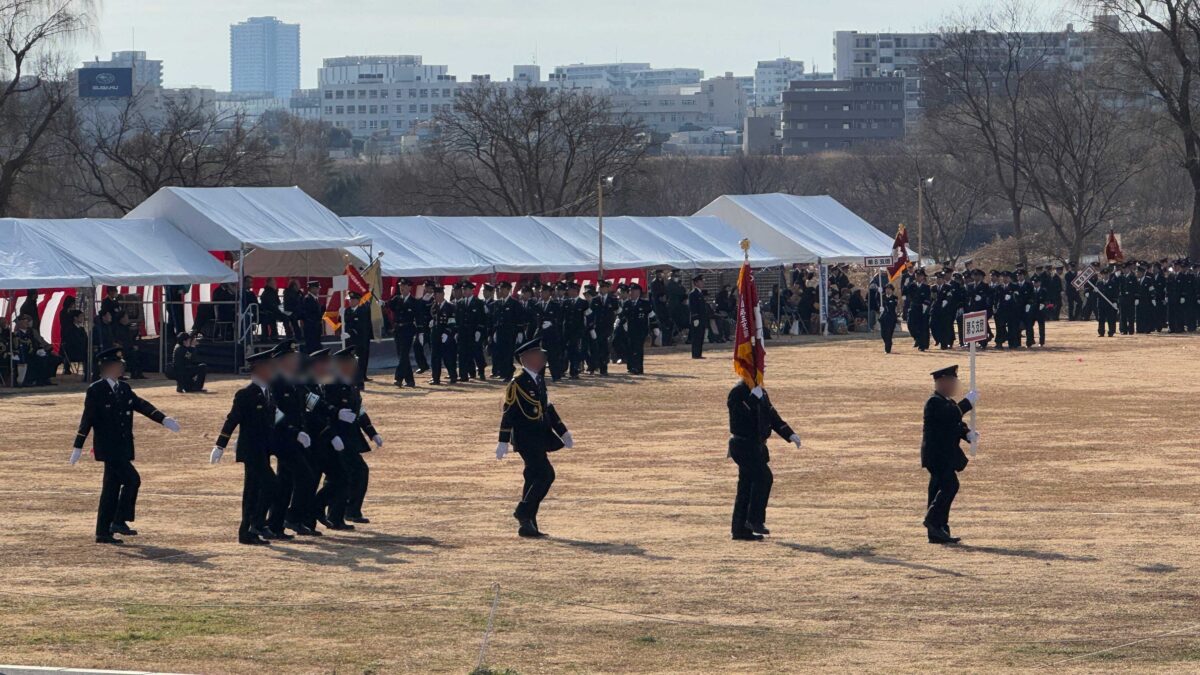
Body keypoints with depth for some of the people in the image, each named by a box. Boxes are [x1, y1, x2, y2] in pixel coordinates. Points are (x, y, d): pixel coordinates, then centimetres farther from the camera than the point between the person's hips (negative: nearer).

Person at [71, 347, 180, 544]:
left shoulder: (124, 389, 12)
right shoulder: (96, 390, -10)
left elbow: (142, 405, 5)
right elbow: (87, 419, -12)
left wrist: (163, 419, -10)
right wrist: (78, 447, -13)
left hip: (122, 447, 8)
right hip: (108, 447, -8)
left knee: (112, 489, 9)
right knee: (132, 479, -15)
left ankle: (104, 533, 13)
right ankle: (119, 522, -8)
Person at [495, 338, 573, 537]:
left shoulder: (539, 380, 14)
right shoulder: (518, 383, -12)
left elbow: (548, 408, 22)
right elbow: (507, 413, -13)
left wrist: (563, 433, 19)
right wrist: (503, 442, -16)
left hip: (539, 438, 9)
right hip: (526, 439, -9)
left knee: (534, 479, 9)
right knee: (546, 475, -16)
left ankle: (527, 525, 13)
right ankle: (523, 512, -8)